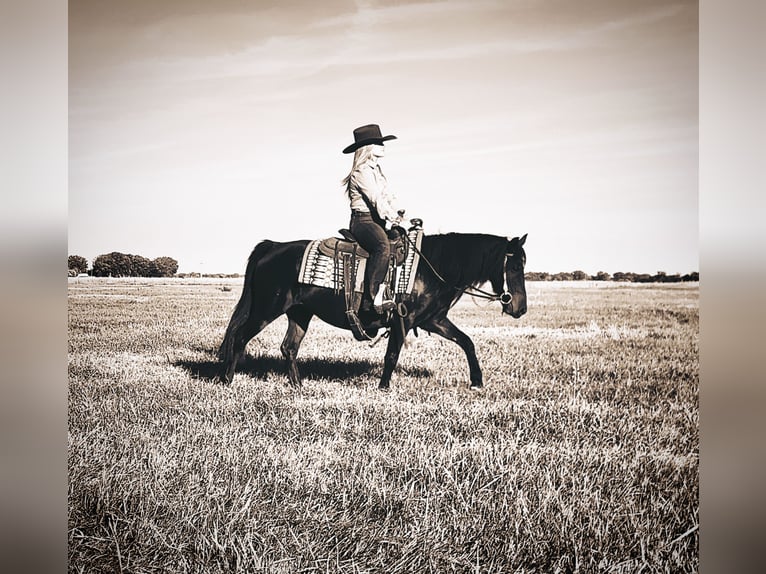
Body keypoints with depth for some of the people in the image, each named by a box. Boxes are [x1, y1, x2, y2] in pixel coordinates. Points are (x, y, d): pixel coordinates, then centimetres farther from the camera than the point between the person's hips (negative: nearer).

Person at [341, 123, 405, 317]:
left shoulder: (376, 170, 23)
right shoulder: (362, 172, -7)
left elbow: (389, 196, 18)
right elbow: (376, 199, -17)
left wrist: (397, 213, 1)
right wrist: (391, 218, -19)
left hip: (377, 221, 10)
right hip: (363, 220, -10)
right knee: (383, 246, -35)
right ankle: (371, 298, -37)